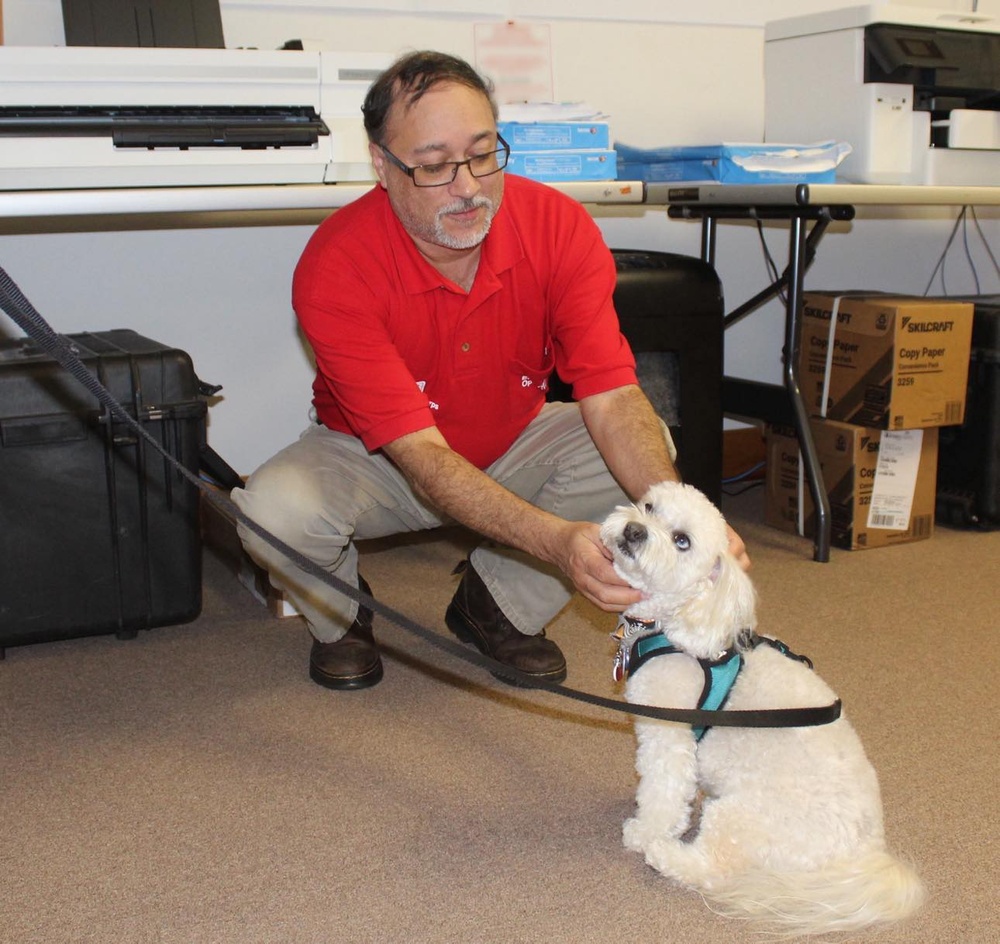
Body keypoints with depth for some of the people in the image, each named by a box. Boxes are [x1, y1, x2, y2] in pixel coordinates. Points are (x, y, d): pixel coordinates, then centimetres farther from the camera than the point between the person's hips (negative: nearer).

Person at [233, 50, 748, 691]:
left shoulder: (559, 226, -22)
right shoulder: (336, 267, -31)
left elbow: (612, 397, -26)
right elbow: (420, 454, -36)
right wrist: (557, 541, -51)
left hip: (513, 446, 3)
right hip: (378, 460, -3)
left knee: (645, 450, -22)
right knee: (274, 512, -33)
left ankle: (498, 606, 2)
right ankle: (341, 615, 6)